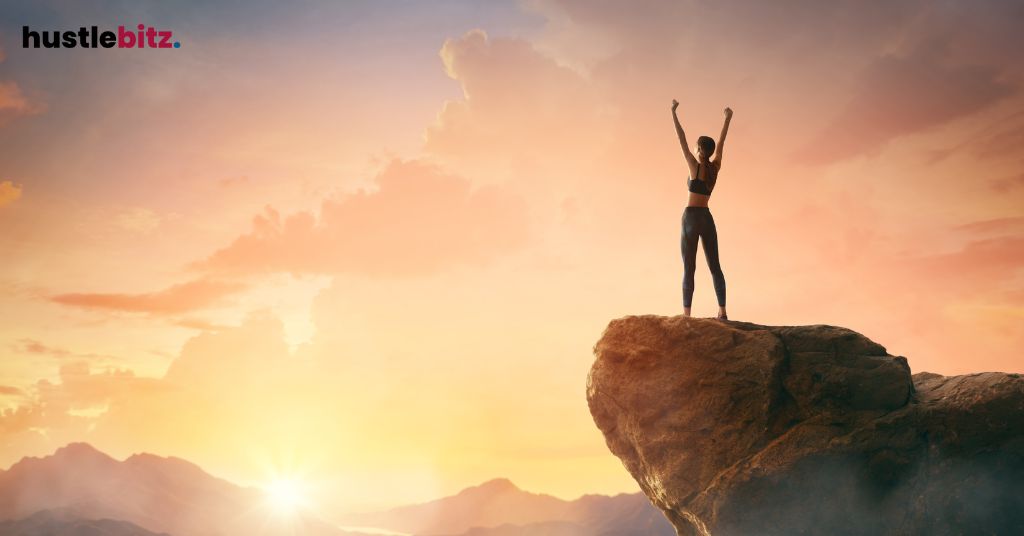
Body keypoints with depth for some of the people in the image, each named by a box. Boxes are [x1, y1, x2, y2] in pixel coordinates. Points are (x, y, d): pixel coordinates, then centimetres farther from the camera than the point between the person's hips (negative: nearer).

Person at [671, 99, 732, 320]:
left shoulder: (696, 166, -7)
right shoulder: (715, 167, 6)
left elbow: (682, 140, -6)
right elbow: (721, 143, 19)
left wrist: (673, 113, -2)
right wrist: (728, 119, 32)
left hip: (691, 218, -5)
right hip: (707, 219, 5)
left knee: (689, 268, -6)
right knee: (715, 267, 6)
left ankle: (686, 315, -11)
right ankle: (722, 312, 0)